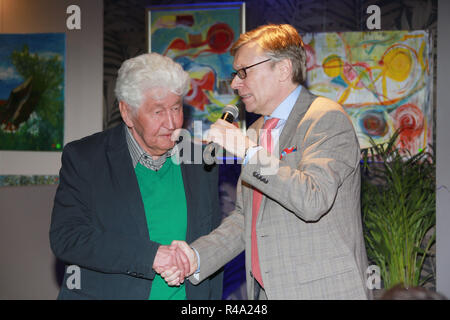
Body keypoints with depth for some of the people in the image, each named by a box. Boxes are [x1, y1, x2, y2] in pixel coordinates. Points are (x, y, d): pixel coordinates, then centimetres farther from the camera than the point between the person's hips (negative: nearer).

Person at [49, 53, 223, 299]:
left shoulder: (202, 163, 2)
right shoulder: (82, 158, -7)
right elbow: (65, 237, -17)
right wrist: (150, 254, -25)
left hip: (188, 294, 3)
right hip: (105, 292, -2)